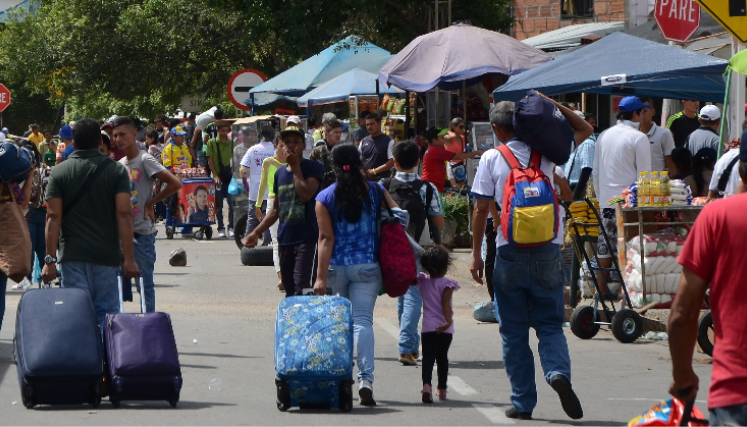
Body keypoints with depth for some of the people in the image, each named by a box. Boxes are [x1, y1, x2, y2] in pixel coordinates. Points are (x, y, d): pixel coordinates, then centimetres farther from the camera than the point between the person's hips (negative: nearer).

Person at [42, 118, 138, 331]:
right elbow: (124, 214, -7)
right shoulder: (116, 171, 0)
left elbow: (53, 217, -5)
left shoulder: (59, 172, 1)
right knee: (107, 313, 7)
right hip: (107, 255, 0)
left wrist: (50, 259, -6)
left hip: (72, 255, 0)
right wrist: (129, 257, -8)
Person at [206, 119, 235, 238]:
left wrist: (235, 173, 0)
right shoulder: (212, 143, 2)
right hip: (218, 178, -1)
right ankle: (221, 228, 12)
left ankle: (231, 227, 1)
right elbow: (210, 161, 0)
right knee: (219, 205, 4)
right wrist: (215, 175, -9)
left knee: (232, 203, -7)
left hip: (230, 177, 1)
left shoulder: (232, 143, 8)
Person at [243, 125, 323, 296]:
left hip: (306, 238, -6)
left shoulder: (313, 168, -3)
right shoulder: (280, 173, 16)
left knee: (301, 290, -17)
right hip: (284, 239, 6)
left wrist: (296, 167, -11)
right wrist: (256, 232, 20)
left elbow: (306, 194, -20)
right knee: (289, 292, 7)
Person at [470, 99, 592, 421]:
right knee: (550, 324, 8)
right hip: (547, 252, 1)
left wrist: (476, 254, 5)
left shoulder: (491, 159, -2)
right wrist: (550, 104, 10)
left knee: (514, 331, 7)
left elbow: (481, 209, -2)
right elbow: (584, 129, 17)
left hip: (509, 252, -1)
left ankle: (522, 402, 7)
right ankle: (558, 371, -21)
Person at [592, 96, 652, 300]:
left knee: (604, 250, 8)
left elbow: (596, 171, 17)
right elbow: (644, 174, -8)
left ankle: (603, 290, 12)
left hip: (605, 201, 6)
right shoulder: (638, 138, -7)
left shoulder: (603, 136, 11)